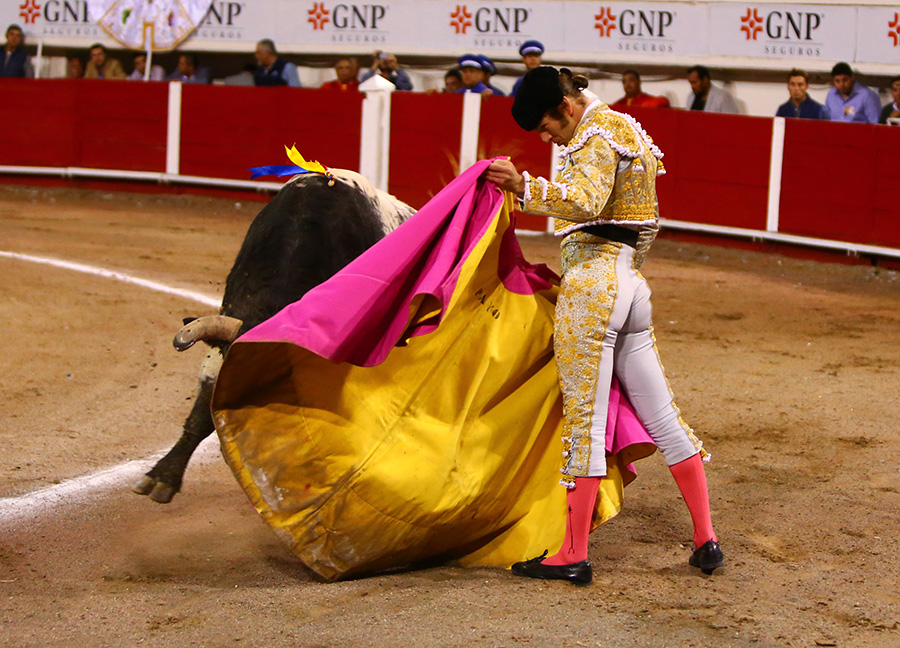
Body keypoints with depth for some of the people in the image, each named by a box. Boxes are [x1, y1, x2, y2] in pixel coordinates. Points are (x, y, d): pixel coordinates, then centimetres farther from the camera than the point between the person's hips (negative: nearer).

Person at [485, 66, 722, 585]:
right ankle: (706, 539, 15)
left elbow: (588, 201, -28)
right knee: (661, 416, 12)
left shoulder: (597, 135, -10)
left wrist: (525, 187, -39)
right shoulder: (625, 128, 20)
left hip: (592, 285, -10)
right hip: (632, 283, 10)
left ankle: (573, 556, -1)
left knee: (584, 420, -6)